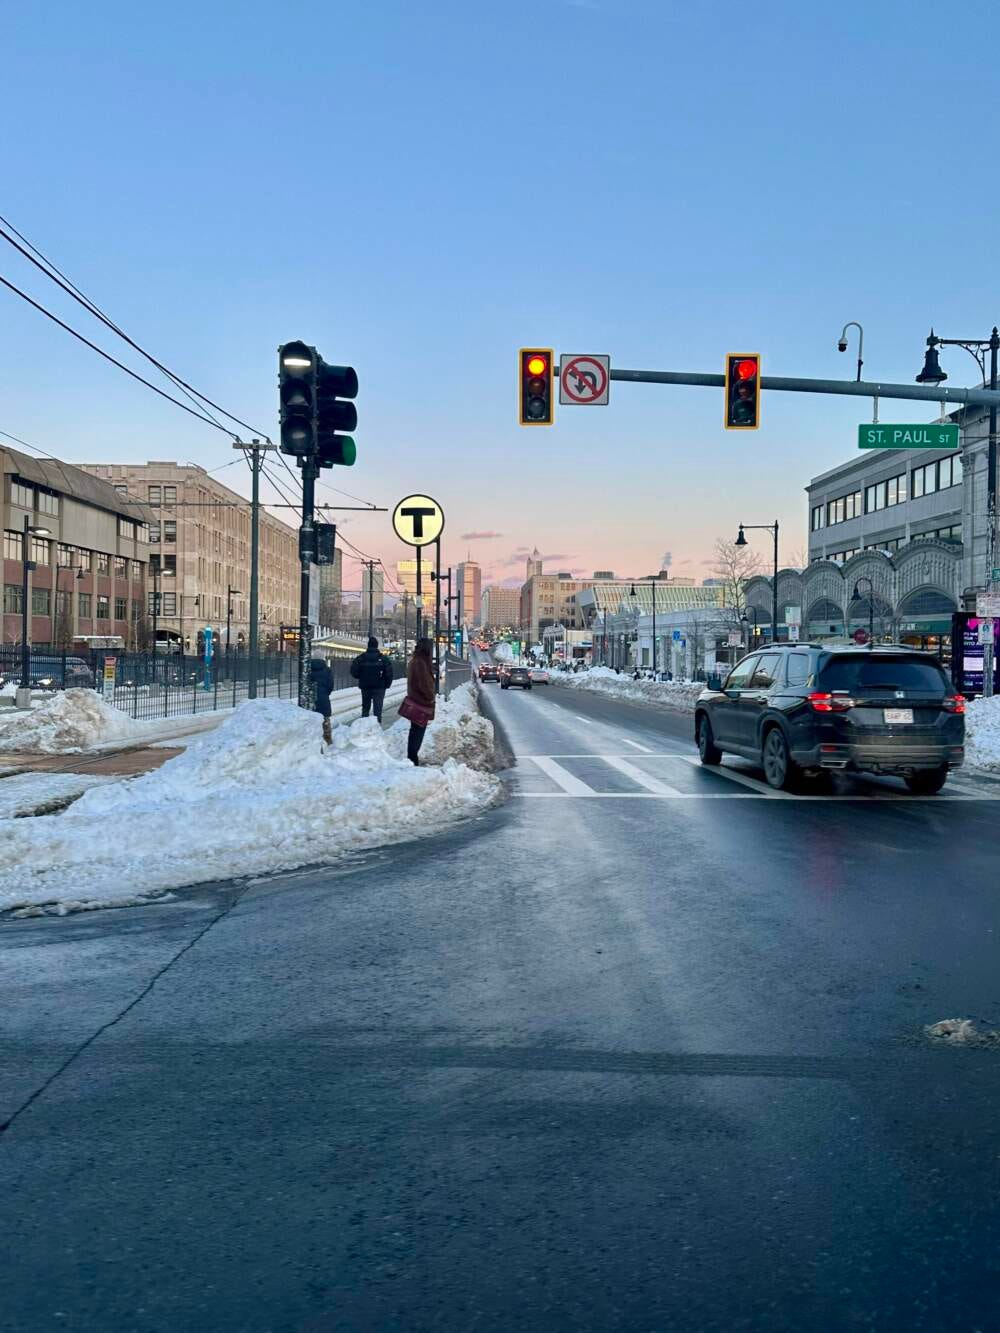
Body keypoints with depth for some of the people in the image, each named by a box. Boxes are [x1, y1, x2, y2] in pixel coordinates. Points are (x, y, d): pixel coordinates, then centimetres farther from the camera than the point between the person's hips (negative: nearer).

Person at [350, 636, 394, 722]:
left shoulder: (361, 657, -2)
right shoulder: (383, 658, -6)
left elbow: (353, 670, -5)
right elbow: (389, 673, -9)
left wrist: (360, 678, 12)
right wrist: (387, 684, 4)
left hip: (365, 687, 2)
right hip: (379, 687, -2)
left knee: (365, 708, 16)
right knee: (378, 709, -2)